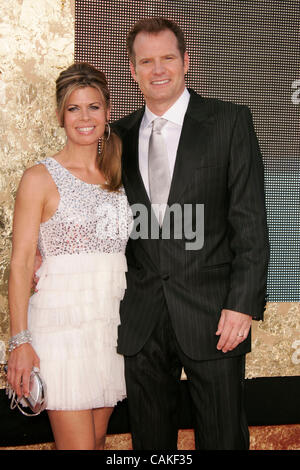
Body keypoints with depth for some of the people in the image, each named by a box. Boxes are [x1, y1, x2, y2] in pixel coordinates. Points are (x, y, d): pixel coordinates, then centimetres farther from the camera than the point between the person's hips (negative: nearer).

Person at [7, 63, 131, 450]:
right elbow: (21, 262, -7)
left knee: (98, 439, 11)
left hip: (111, 322, 5)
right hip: (63, 320, -5)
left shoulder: (117, 178, 13)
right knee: (77, 445, -5)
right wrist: (20, 340, -14)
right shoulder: (41, 178, -2)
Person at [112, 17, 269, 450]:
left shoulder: (230, 121, -1)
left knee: (222, 437, 8)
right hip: (141, 317, 3)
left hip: (211, 316, -3)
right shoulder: (121, 135, 10)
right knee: (149, 438, 14)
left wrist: (244, 303, -13)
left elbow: (250, 221, -6)